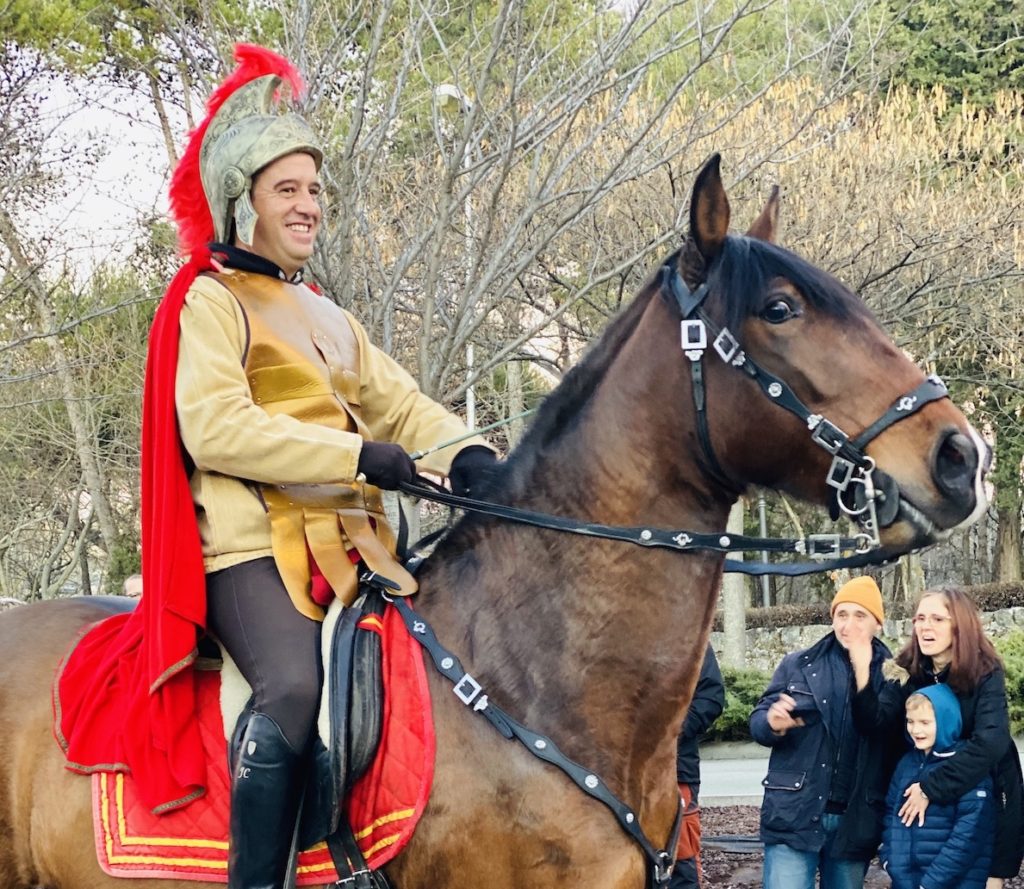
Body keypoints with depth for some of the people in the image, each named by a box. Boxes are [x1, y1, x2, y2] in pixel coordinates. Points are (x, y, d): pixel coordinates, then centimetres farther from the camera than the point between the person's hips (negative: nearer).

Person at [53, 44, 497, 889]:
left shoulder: (325, 315, 25)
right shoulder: (211, 300, 0)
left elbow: (398, 402, 16)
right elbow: (215, 427, -15)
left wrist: (467, 456, -7)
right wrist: (362, 456, -19)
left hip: (349, 546, 8)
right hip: (253, 543, -8)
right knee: (294, 687, -32)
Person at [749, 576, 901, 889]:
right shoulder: (798, 665, 4)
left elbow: (900, 744, -2)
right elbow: (757, 721, 6)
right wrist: (772, 722, -19)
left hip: (855, 822, 1)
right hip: (794, 814, -1)